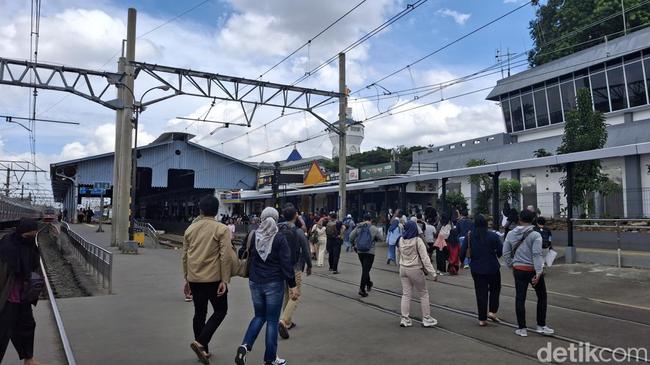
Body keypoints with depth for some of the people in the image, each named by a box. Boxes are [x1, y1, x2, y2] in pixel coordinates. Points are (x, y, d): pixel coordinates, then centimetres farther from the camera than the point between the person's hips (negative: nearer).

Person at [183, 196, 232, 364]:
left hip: (194, 278, 5)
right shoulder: (222, 229, -8)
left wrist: (186, 278, 20)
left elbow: (185, 256, 12)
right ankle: (200, 342, -6)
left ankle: (203, 350, 22)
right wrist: (224, 280, -10)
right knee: (220, 311, 9)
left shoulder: (190, 228, 7)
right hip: (213, 278, -5)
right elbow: (225, 256, -14)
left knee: (199, 313, 15)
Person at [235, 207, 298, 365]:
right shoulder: (279, 239, -11)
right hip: (274, 284, -4)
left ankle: (245, 346, 2)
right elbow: (287, 264, -12)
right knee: (272, 321, 7)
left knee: (259, 316, 21)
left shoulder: (253, 236, 0)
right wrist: (292, 286, -8)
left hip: (255, 283, 4)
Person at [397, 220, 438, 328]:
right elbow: (425, 258, -17)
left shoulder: (401, 240, -1)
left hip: (403, 269, 5)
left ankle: (404, 319, 12)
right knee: (423, 294, 10)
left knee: (406, 294, 11)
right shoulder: (418, 241, -16)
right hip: (415, 270, -5)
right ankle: (426, 319, 15)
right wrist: (432, 272, -15)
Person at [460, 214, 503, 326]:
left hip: (476, 269, 2)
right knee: (495, 289, 21)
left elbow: (463, 251, -8)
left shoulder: (469, 236, -8)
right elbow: (501, 251, -9)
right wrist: (494, 254, 12)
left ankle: (482, 319, 13)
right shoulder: (493, 236, -11)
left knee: (480, 292, 9)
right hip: (492, 268, -1)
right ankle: (492, 311, 11)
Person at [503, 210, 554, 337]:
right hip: (533, 270, -3)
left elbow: (506, 253, 4)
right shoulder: (535, 235, -12)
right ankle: (541, 326, 21)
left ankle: (522, 329, 12)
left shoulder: (511, 234, 1)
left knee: (520, 298, 7)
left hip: (518, 270, 3)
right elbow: (537, 254, -19)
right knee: (542, 297, 15)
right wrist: (538, 272, -19)